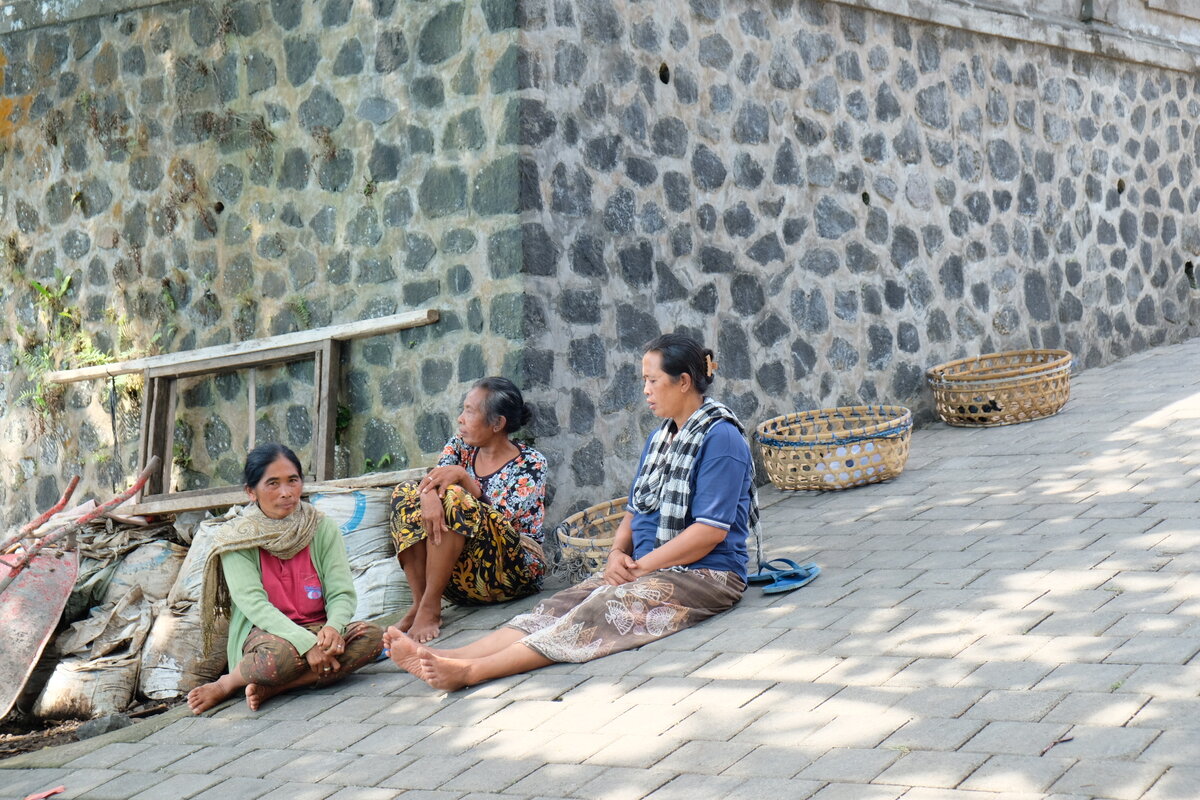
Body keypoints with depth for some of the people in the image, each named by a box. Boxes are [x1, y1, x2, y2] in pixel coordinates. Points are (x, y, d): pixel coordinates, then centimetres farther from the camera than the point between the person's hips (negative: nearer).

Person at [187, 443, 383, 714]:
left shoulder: (322, 529, 3)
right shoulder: (236, 539, -5)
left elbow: (342, 593, -4)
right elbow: (253, 603, -16)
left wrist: (333, 627, -28)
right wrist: (306, 643, -30)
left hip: (316, 629, 4)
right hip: (262, 633, -4)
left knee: (371, 636, -27)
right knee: (282, 653, -39)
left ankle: (268, 688, -25)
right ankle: (229, 682, -8)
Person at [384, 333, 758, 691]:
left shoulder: (720, 436, -9)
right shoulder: (660, 437, 20)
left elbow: (711, 531, -16)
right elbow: (636, 510, 22)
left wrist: (641, 567, -15)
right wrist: (618, 553, 0)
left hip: (706, 574, -8)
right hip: (648, 570, 8)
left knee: (602, 610, -30)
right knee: (559, 607, -16)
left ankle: (472, 670, -47)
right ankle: (443, 657, -37)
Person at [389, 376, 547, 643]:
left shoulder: (531, 464, -8)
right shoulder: (459, 447, 8)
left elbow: (503, 521, -18)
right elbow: (431, 482, -8)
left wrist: (463, 478, -27)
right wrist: (428, 494, -32)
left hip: (516, 569, -6)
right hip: (460, 576, 6)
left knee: (454, 497, -28)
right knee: (406, 492, -11)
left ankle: (430, 607, -27)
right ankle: (419, 602, -22)